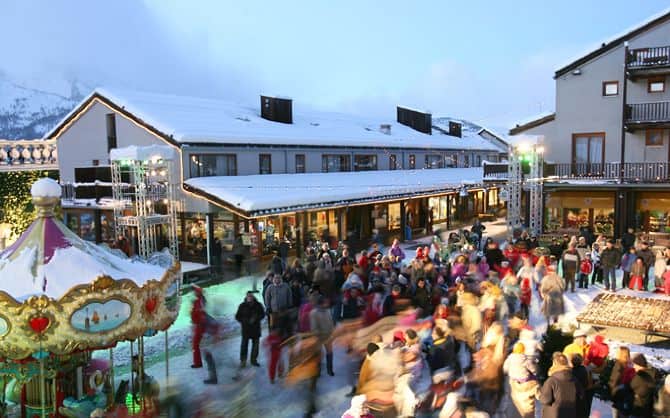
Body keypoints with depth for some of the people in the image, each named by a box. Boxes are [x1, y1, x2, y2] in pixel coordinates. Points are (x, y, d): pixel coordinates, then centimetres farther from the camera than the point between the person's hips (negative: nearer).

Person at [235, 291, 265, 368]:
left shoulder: (258, 305, -1)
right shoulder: (242, 306, -4)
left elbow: (262, 314, 5)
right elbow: (237, 317, 2)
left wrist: (256, 319, -12)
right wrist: (244, 321, -13)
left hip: (256, 328, 2)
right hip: (245, 328, -2)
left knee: (255, 344, 9)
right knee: (244, 344, -3)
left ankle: (254, 360, 22)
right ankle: (243, 361, 8)